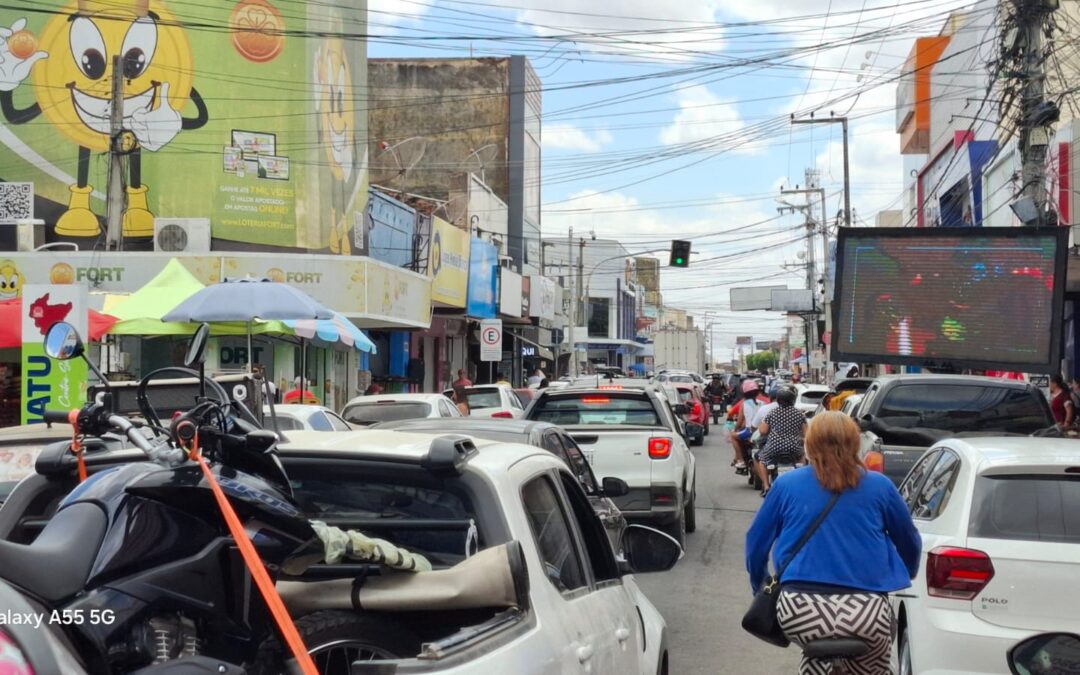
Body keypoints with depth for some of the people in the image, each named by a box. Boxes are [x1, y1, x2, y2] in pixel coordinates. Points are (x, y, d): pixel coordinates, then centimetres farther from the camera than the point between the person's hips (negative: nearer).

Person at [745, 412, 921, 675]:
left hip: (800, 612, 0)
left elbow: (756, 544, 17)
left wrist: (761, 590, 35)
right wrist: (906, 579, 45)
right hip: (865, 613, 0)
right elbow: (910, 544, 24)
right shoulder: (879, 486, 10)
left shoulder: (786, 485, 10)